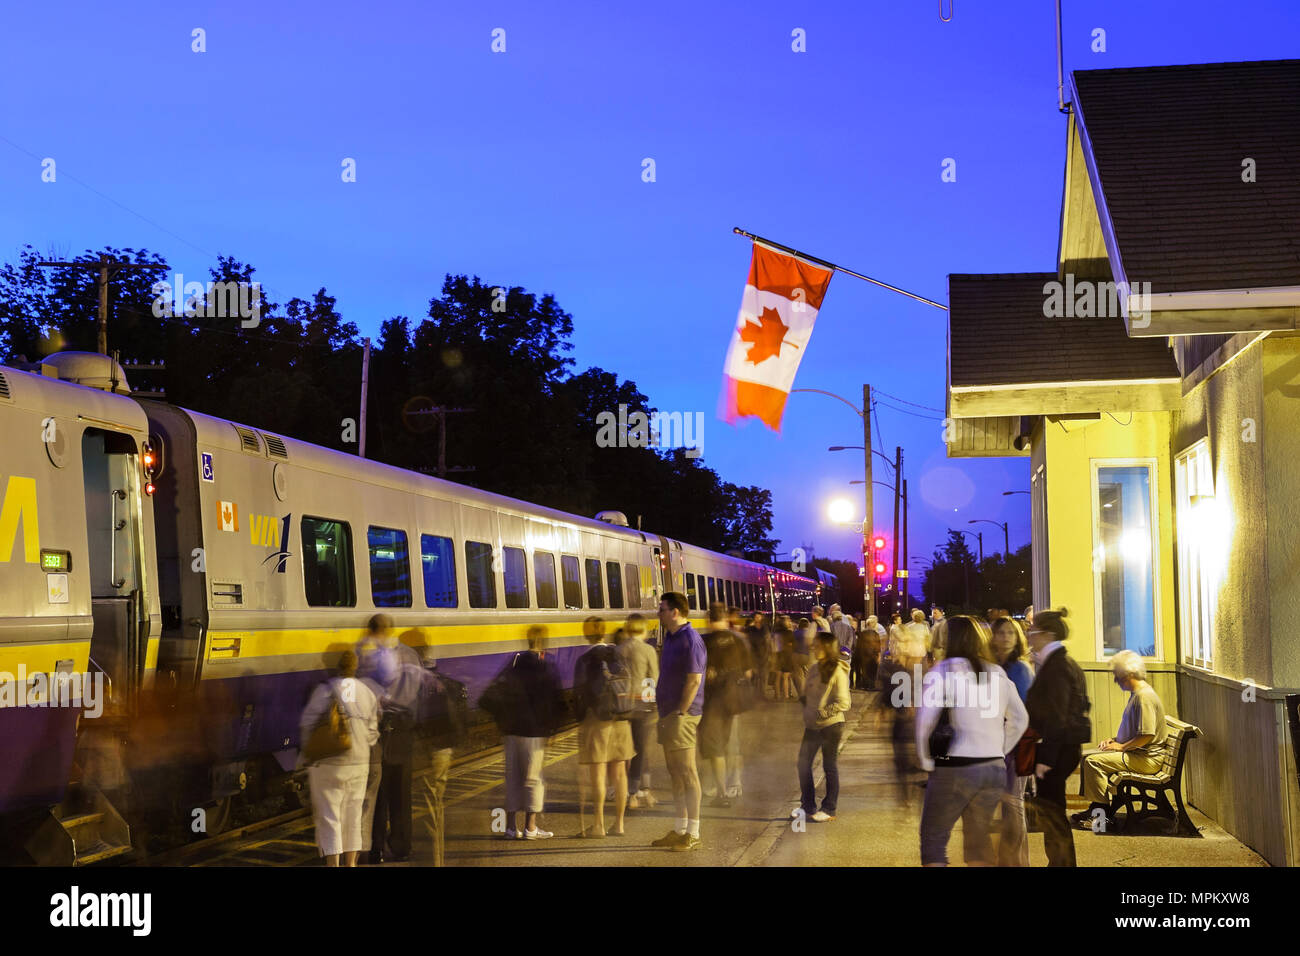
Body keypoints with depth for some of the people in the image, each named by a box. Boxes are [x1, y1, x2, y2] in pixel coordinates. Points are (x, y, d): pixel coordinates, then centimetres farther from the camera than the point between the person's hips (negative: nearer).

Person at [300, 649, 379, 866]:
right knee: (352, 816, 15)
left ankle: (332, 864, -5)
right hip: (359, 763, 5)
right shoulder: (369, 694, 6)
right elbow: (372, 734, 7)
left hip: (327, 764, -5)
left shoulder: (325, 691, -11)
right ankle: (350, 862, 20)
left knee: (328, 817, 0)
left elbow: (307, 726, -11)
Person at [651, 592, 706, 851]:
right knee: (676, 774, 14)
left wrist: (680, 714, -19)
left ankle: (693, 834, -4)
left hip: (682, 716, -10)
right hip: (669, 715, 10)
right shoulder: (671, 638, 15)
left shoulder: (690, 640, -15)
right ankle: (680, 830, 21)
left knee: (687, 774, -7)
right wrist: (666, 714, 16)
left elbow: (693, 680, -20)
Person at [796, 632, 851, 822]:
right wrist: (806, 711, 7)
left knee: (830, 767, 3)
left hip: (831, 725, -7)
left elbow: (844, 703, -15)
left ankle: (829, 809, 13)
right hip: (812, 726, 7)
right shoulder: (814, 669, 10)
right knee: (803, 764, 8)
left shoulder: (838, 671, -12)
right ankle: (807, 806, 21)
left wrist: (822, 712, -19)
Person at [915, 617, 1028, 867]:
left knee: (933, 839, 2)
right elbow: (1020, 720, 17)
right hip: (995, 768, 6)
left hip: (955, 768, -6)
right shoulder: (999, 674, 11)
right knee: (979, 839, 14)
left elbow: (925, 719, -12)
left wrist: (925, 761, -3)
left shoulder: (943, 670, -6)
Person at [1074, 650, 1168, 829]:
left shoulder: (1144, 696, -19)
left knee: (1094, 761, -20)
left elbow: (1147, 735, -25)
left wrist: (1121, 746, -15)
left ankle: (1101, 812, -13)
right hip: (1135, 753, 11)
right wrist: (1114, 740, 12)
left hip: (1147, 759, -11)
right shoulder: (1136, 693, 15)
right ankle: (1096, 808, 10)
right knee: (1088, 757, 9)